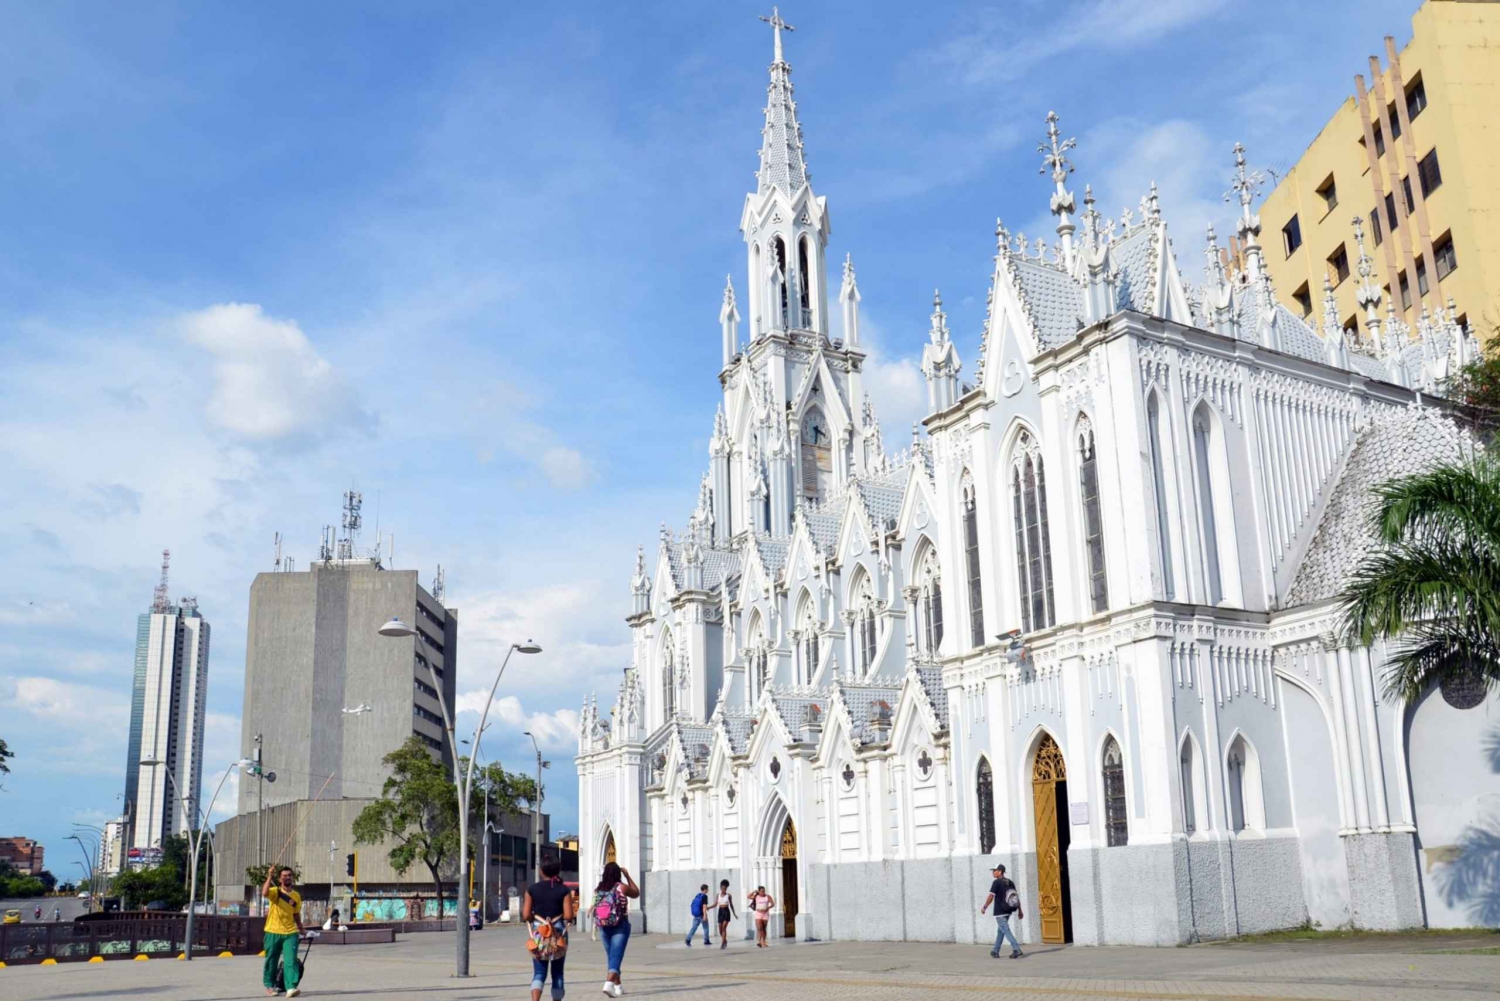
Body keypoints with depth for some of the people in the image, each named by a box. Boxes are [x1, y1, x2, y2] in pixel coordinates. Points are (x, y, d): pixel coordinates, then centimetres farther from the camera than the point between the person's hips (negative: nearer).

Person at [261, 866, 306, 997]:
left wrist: (301, 930, 22)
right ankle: (269, 986, 28)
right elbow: (264, 893, -29)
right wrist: (269, 877, -30)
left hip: (290, 933, 2)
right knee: (271, 960, 9)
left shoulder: (296, 896, 7)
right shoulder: (275, 891, -5)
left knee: (291, 961, -10)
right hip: (273, 933, -2)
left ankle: (291, 988, -18)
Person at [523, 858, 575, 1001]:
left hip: (538, 935, 1)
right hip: (558, 935, -1)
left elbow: (525, 915, -5)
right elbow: (568, 916, -11)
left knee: (539, 972, 4)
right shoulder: (564, 890, -5)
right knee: (557, 972, 12)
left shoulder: (532, 889, -1)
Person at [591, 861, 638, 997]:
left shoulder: (599, 889, 0)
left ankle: (618, 985, 30)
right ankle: (609, 983, -28)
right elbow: (636, 893, 9)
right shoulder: (622, 887, -10)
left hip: (604, 927, 5)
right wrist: (627, 875, 12)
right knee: (616, 956, -8)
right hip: (620, 927, -5)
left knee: (611, 956, 18)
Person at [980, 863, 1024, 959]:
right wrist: (1020, 911, 13)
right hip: (1008, 912, 8)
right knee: (1000, 931, 17)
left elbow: (991, 896, -16)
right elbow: (1017, 897, 9)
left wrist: (984, 907, -5)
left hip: (999, 912, -8)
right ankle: (995, 951, 23)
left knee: (1006, 931, -7)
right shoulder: (1010, 882, 9)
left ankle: (1016, 949, -18)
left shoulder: (997, 882, -12)